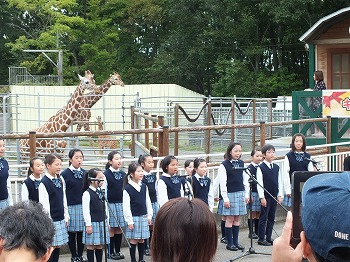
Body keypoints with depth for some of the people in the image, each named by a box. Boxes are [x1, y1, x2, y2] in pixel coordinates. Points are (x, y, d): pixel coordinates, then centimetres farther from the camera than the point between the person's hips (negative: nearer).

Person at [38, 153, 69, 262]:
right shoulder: (44, 182, -14)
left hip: (61, 220, 7)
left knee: (58, 246, 10)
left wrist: (66, 216, 13)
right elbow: (44, 204, -15)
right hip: (51, 220, -7)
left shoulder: (60, 180, 9)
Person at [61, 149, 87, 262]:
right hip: (71, 207, -3)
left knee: (81, 232, 7)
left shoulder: (85, 173, 9)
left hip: (83, 206, 3)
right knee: (72, 232, 4)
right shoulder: (65, 174, -4)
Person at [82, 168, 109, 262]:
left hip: (102, 222, 7)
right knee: (91, 245, 1)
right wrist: (88, 225, -15)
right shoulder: (87, 193, -13)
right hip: (93, 223, -7)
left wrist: (107, 222, 15)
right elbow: (86, 210, -14)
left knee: (100, 245, 11)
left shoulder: (101, 192, 9)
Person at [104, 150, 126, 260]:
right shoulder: (106, 174, -6)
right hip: (111, 204, -5)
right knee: (111, 228, 1)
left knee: (119, 228, 7)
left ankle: (118, 251, 16)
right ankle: (111, 252, 10)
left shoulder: (123, 174, 9)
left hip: (121, 204, 5)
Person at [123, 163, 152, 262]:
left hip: (143, 217, 5)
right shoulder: (127, 188, -11)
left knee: (142, 239, 10)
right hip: (134, 217, -5)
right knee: (134, 240, 2)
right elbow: (126, 206, -11)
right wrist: (129, 220, -12)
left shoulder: (144, 187, 5)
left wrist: (149, 216, 8)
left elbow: (148, 202, 12)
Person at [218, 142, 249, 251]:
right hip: (230, 194, -5)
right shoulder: (224, 165, -8)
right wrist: (225, 198, -12)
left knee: (237, 218, 9)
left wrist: (247, 194, 11)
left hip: (241, 193, 5)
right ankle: (229, 243, 7)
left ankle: (235, 241, 17)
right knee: (230, 219, 0)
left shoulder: (241, 163, 9)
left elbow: (245, 180, 14)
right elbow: (223, 183, -10)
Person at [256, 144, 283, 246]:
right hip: (265, 196, -6)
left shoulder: (276, 167, 10)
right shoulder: (260, 167, -7)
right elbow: (259, 183, -10)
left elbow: (279, 182, 12)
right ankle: (261, 238, 5)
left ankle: (269, 237, 17)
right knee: (263, 217, -1)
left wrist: (279, 195, 6)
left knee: (271, 218, 10)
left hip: (274, 196, 6)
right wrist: (262, 197, -14)